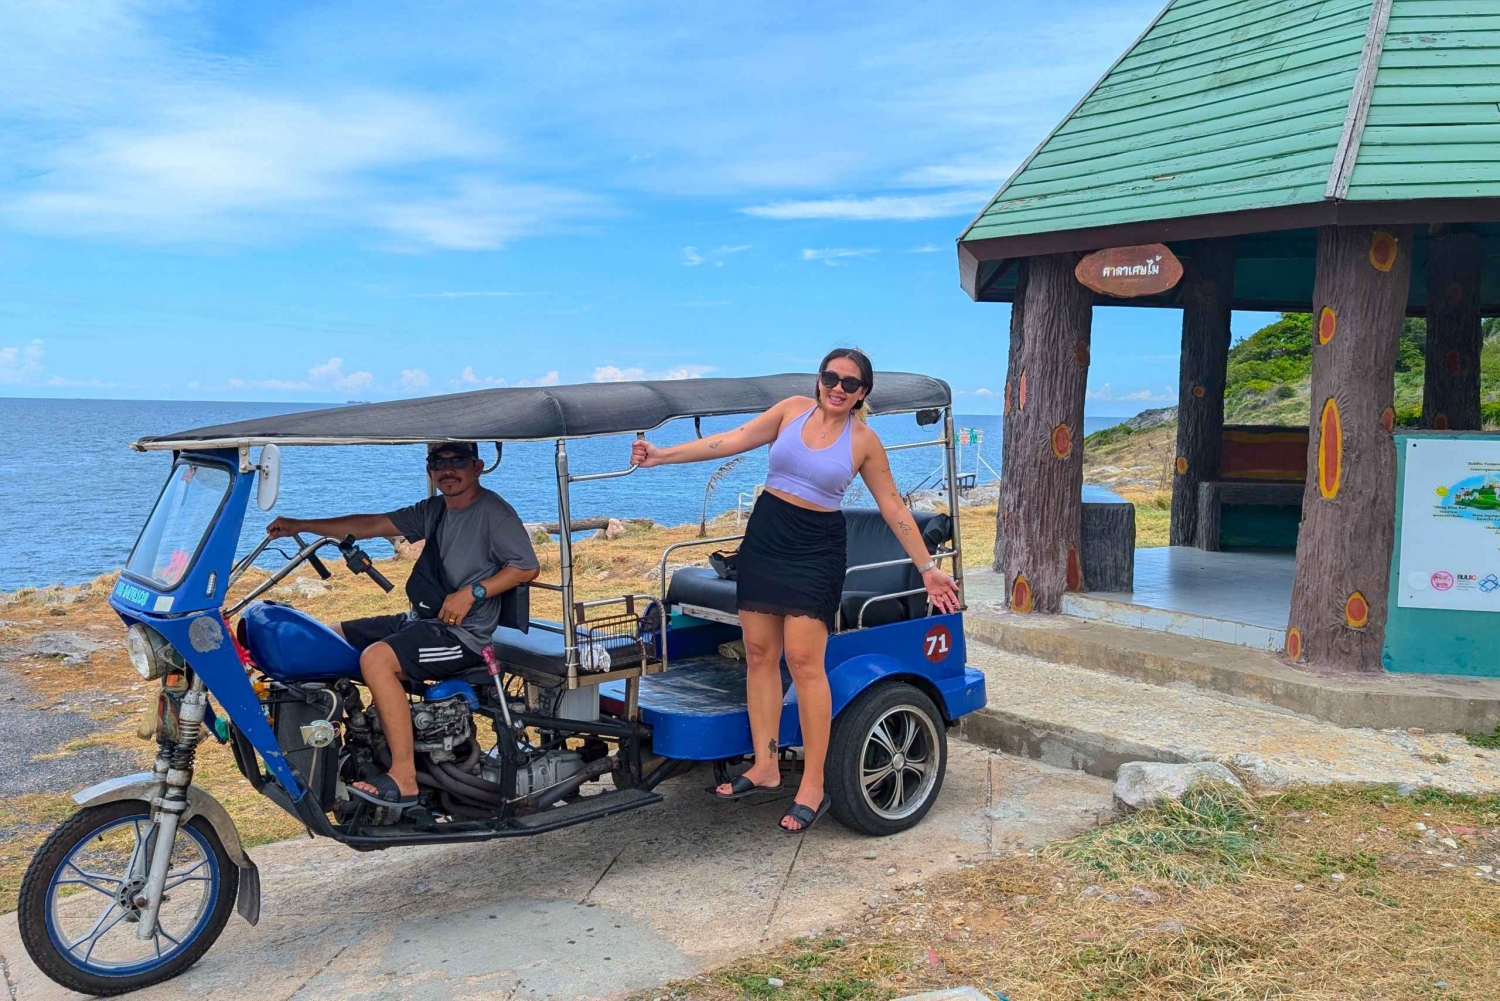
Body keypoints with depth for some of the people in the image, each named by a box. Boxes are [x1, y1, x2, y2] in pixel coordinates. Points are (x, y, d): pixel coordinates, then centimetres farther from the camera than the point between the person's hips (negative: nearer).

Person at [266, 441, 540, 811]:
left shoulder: (493, 510, -8)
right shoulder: (434, 510, 15)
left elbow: (527, 567, -13)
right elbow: (373, 524, 12)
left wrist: (472, 593, -21)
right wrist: (301, 525, 7)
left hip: (462, 633, -10)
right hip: (419, 619, 10)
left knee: (376, 658, -31)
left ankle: (403, 779, -29)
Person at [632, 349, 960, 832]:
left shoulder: (864, 441, -2)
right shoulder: (793, 410, 4)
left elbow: (893, 507, 3)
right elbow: (734, 441, 2)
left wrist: (928, 567, 2)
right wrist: (663, 455, -3)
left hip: (816, 551, -4)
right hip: (764, 538, 4)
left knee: (803, 660, -11)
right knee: (759, 653, 5)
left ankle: (813, 785, -2)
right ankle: (766, 765, 16)